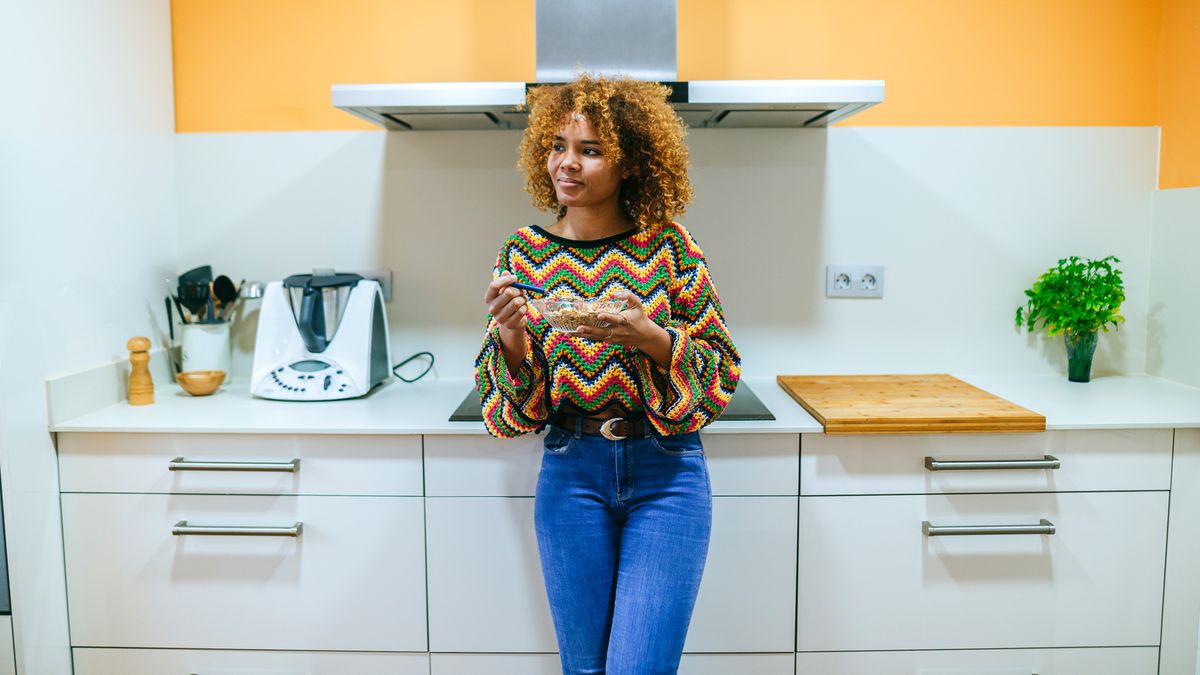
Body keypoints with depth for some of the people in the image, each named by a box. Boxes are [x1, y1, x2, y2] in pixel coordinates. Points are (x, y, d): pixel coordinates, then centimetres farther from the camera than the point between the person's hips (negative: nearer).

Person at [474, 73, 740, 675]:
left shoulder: (667, 243, -3)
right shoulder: (524, 253, 1)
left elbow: (721, 365, 0)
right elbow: (505, 400, 4)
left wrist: (650, 337, -18)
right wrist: (510, 335, -16)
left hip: (666, 472, -1)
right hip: (570, 472, 2)